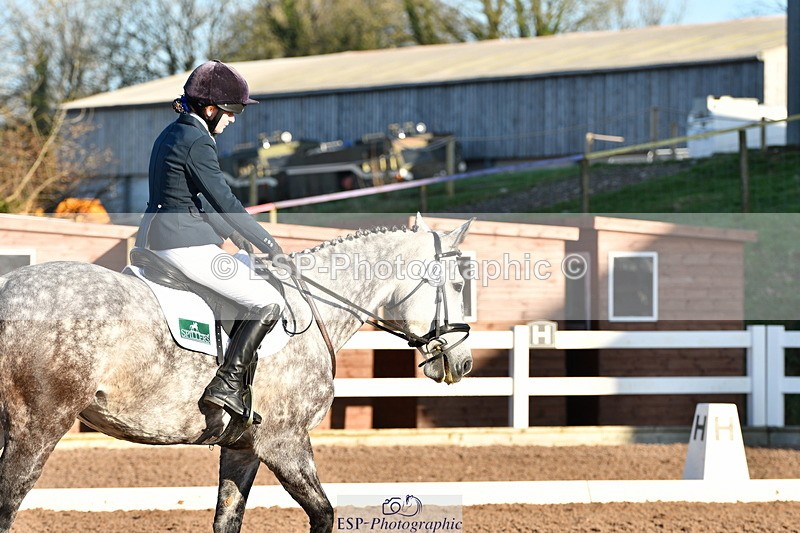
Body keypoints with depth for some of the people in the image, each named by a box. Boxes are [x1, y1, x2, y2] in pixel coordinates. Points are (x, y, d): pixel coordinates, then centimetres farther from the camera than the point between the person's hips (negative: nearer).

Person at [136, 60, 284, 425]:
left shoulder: (172, 134, 15)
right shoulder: (197, 142, -14)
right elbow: (225, 201, -16)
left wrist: (229, 232, 27)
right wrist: (268, 245, -8)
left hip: (154, 238, 10)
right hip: (186, 245, -10)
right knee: (269, 302, -8)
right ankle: (226, 385, -13)